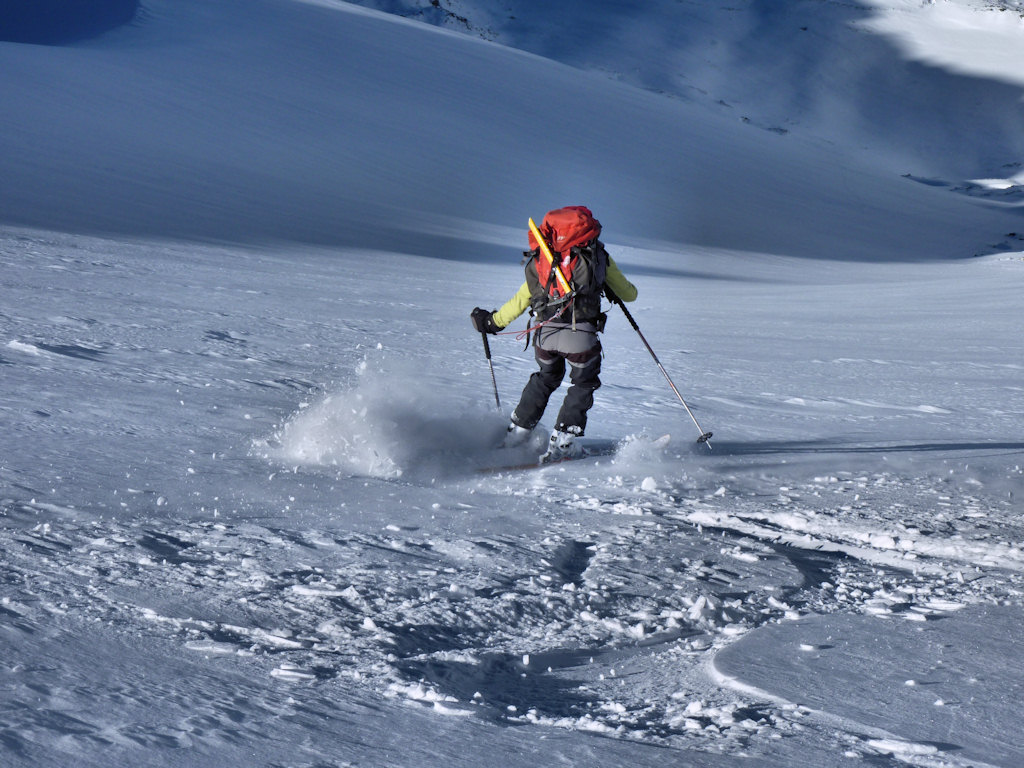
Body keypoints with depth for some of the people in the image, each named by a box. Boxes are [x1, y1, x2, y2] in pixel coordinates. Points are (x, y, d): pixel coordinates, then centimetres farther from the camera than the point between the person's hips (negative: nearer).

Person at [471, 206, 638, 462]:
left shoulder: (540, 260, 15)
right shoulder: (598, 257, 8)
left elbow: (521, 300, 18)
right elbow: (629, 294, 14)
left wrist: (493, 321, 30)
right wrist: (621, 289, 38)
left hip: (544, 333, 4)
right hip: (580, 335, -4)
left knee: (545, 378, 28)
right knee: (583, 383, 16)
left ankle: (517, 431, 32)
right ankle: (562, 441, 6)